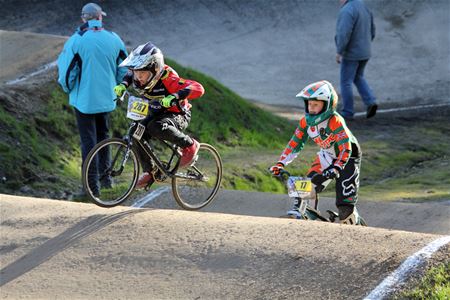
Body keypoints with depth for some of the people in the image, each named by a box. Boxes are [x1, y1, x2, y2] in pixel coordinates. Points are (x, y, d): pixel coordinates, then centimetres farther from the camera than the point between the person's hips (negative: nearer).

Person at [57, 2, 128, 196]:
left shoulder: (76, 40, -15)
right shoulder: (114, 39, -3)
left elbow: (66, 71, -12)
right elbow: (124, 70, 5)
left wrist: (68, 89, 8)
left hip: (84, 99, -4)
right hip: (106, 98, 4)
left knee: (88, 141, 1)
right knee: (103, 136, 21)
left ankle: (92, 185, 0)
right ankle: (105, 177, 27)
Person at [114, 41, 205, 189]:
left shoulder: (167, 79, -32)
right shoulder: (141, 78, -12)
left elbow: (198, 88, -43)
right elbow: (130, 75, 16)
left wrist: (174, 97, -55)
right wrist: (123, 85, -6)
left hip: (177, 115, -7)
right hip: (156, 114, 7)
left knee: (157, 127, -36)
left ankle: (189, 145, -15)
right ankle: (149, 172, 5)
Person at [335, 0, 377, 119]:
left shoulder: (347, 11, -22)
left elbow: (344, 34, -29)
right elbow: (371, 32, 13)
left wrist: (339, 52, -18)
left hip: (351, 53, -8)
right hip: (364, 52, 8)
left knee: (346, 82, 6)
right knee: (358, 78, 23)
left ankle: (347, 112, 13)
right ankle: (370, 102, 8)